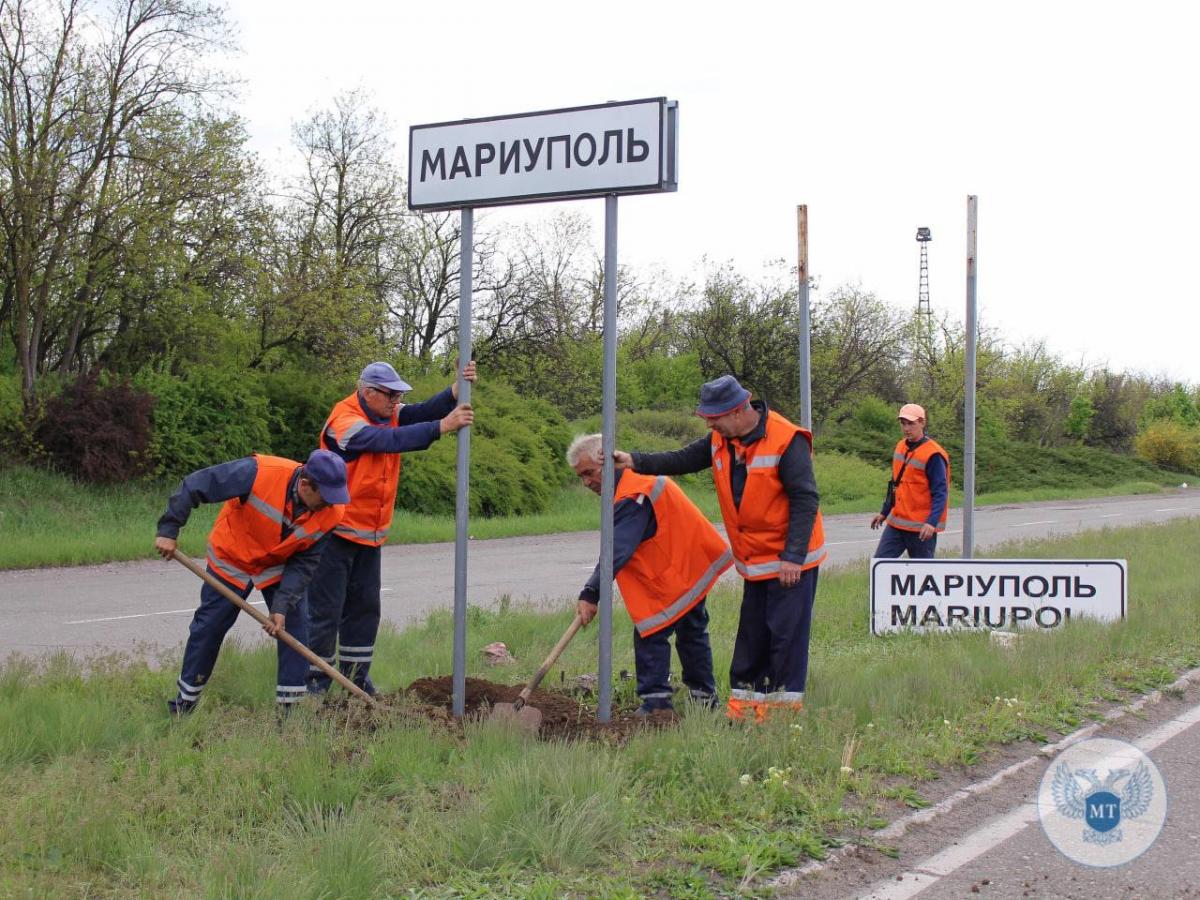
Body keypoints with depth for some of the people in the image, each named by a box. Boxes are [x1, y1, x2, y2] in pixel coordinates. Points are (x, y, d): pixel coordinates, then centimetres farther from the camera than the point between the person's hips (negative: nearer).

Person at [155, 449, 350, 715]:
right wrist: (169, 530, -29)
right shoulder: (259, 473, -37)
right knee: (209, 627, 4)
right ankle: (185, 703, 21)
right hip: (232, 560, -2)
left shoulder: (332, 512, -24)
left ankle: (291, 705, 3)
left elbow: (304, 563, -17)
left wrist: (282, 606, -27)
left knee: (294, 626, -7)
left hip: (281, 567, 3)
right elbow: (194, 486, -30)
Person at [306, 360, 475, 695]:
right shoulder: (344, 421, -20)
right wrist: (443, 427, -35)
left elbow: (425, 411, -8)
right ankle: (314, 681, 5)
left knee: (365, 607, 13)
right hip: (335, 530, -8)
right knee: (326, 609, -3)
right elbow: (390, 440, -32)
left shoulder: (389, 413, 5)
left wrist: (458, 390, -26)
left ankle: (356, 677, 23)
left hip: (370, 533, 8)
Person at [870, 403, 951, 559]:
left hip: (921, 529, -8)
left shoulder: (933, 455, -15)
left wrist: (932, 522, -29)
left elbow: (940, 493, -18)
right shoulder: (900, 447, 10)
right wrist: (884, 512, 23)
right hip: (895, 522, 8)